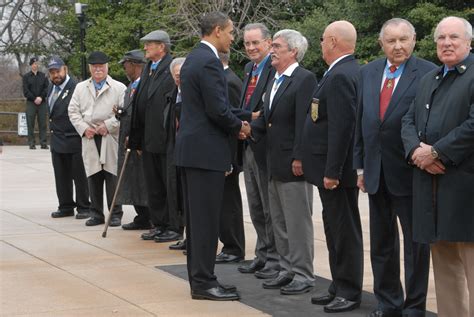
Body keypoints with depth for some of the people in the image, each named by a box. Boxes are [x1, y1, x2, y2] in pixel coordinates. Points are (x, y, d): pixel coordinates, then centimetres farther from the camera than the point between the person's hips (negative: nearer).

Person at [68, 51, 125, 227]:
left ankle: (115, 214, 4)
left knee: (112, 176, -3)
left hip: (111, 138, -3)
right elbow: (73, 111, 12)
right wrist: (84, 128, -2)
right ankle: (96, 214, 13)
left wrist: (108, 125, -12)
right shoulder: (81, 88, 13)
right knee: (93, 177, 5)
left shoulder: (119, 88, 2)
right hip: (89, 139, 3)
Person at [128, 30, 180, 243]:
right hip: (149, 139, 9)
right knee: (153, 186, 14)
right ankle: (158, 225, 23)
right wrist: (136, 137, 14)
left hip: (166, 139, -9)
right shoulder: (148, 68, 14)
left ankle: (174, 227, 9)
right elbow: (140, 103, 16)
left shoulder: (173, 68, -13)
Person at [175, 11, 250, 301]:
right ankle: (204, 283, 0)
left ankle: (199, 278, 19)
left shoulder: (193, 58, 15)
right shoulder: (209, 61, -16)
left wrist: (233, 125, 12)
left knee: (197, 217, 13)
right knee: (206, 219, -5)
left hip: (191, 147, 10)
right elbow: (218, 110, -21)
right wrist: (239, 126, -3)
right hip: (206, 150, -10)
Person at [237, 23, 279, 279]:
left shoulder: (276, 68, -14)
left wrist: (255, 118, -25)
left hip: (266, 146, -9)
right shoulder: (249, 68, 15)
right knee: (256, 207, 16)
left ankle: (275, 259, 9)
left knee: (270, 208, 0)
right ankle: (262, 255, 26)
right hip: (248, 145, 9)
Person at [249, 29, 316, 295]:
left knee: (298, 222, -2)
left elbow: (304, 122, -18)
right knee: (280, 222, 15)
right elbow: (267, 118, 15)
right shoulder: (275, 81, 17)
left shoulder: (305, 79, -12)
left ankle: (303, 276, 6)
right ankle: (288, 270, 24)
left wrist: (299, 158, -22)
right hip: (275, 164, 9)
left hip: (293, 163, -9)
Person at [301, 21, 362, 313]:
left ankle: (350, 292, 7)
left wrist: (332, 171, -22)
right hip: (333, 167, 10)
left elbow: (342, 126, -24)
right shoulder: (348, 71, 13)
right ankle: (340, 287, 24)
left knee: (344, 231, -1)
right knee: (336, 229, 15)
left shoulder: (341, 76, -19)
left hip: (337, 170, -10)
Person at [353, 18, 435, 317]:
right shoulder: (368, 72, 8)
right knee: (381, 242, 15)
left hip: (410, 172, -6)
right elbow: (360, 120, 10)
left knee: (416, 243, 6)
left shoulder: (428, 73, -10)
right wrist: (361, 166, 8)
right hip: (376, 173, 6)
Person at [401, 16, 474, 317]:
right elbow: (409, 121, 16)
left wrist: (436, 152, -14)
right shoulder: (429, 80, 21)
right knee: (444, 265, 11)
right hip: (432, 185, 7)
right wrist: (416, 150, -5)